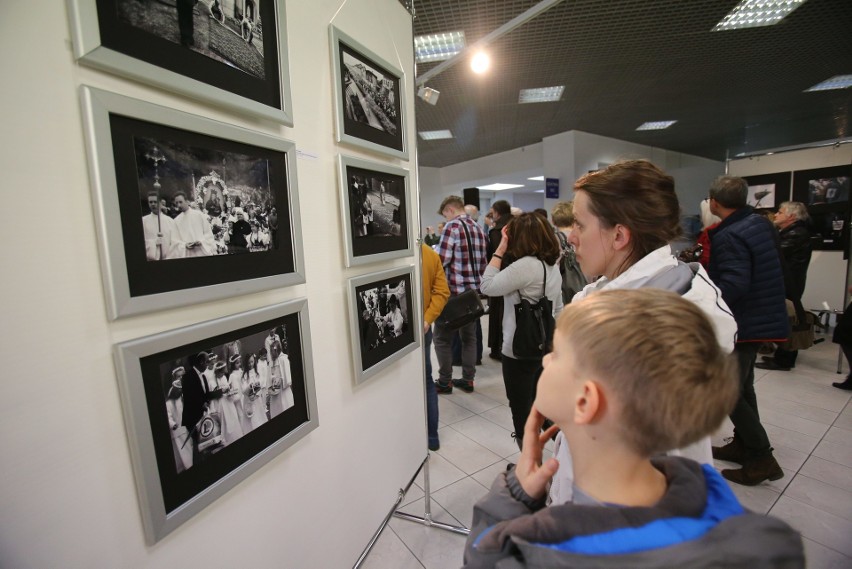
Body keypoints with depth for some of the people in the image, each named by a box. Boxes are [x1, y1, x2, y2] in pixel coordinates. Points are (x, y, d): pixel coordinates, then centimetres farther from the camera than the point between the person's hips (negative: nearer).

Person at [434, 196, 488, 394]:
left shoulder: (452, 226, -11)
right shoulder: (478, 228, 12)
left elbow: (440, 259, -15)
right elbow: (482, 261, 13)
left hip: (454, 291, -7)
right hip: (474, 291, 8)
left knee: (443, 337, 5)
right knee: (469, 336, 15)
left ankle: (445, 381, 13)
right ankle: (468, 379, 23)